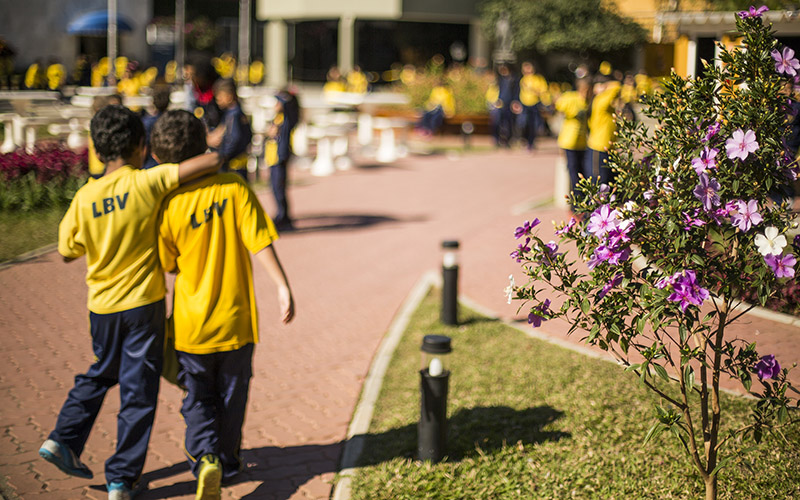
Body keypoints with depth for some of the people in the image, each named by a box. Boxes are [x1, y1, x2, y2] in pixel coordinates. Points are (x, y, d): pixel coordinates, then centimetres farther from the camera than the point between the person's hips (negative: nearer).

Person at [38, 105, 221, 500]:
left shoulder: (84, 197, -3)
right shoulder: (147, 183, -14)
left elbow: (67, 253, 8)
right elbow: (211, 161, -21)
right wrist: (212, 160, 2)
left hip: (102, 305, 4)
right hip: (143, 303, -4)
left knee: (101, 374, 28)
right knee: (138, 392, 5)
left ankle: (63, 440, 22)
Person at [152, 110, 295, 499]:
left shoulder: (168, 206, -11)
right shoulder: (233, 188, -11)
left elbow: (168, 265, 0)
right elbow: (259, 243, -14)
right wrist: (283, 287, -11)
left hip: (191, 322, 0)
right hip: (235, 319, 1)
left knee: (198, 398, 13)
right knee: (231, 395, 18)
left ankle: (206, 457, -9)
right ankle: (227, 463, 30)